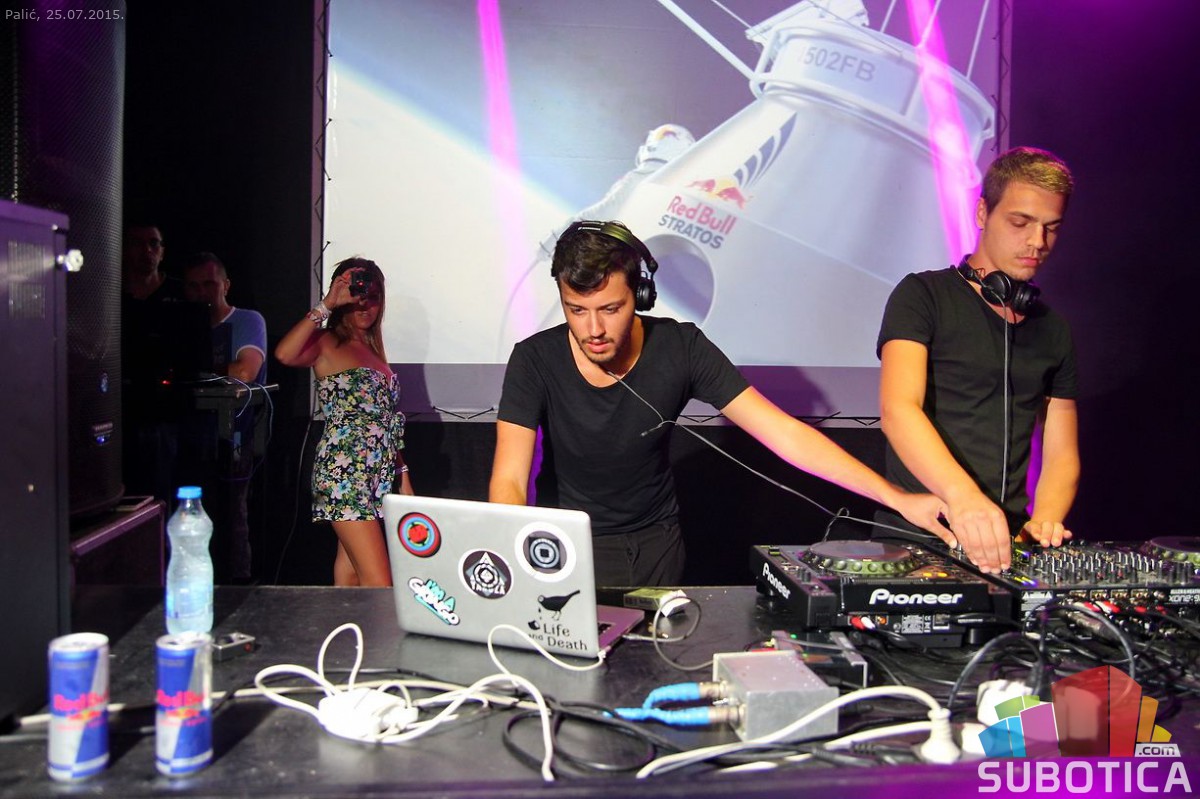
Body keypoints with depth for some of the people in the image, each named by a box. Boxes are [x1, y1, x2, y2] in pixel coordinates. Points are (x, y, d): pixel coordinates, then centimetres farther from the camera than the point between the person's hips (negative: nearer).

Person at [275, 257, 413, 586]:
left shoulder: (373, 348, 19)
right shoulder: (327, 343, -2)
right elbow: (284, 354, -26)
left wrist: (403, 476, 18)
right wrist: (326, 304, -20)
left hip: (379, 476, 7)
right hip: (344, 472, -7)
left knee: (352, 575, 11)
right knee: (379, 584, -13)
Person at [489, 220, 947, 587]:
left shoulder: (680, 348, -15)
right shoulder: (535, 361, -16)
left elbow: (785, 434, -16)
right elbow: (509, 481, -19)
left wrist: (896, 497, -23)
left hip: (656, 543, 1)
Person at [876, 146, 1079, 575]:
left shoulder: (1053, 331, 17)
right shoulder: (923, 295, -1)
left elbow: (1061, 454, 15)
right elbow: (898, 409, -18)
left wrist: (1044, 521, -7)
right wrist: (962, 495, -35)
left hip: (1006, 543, 5)